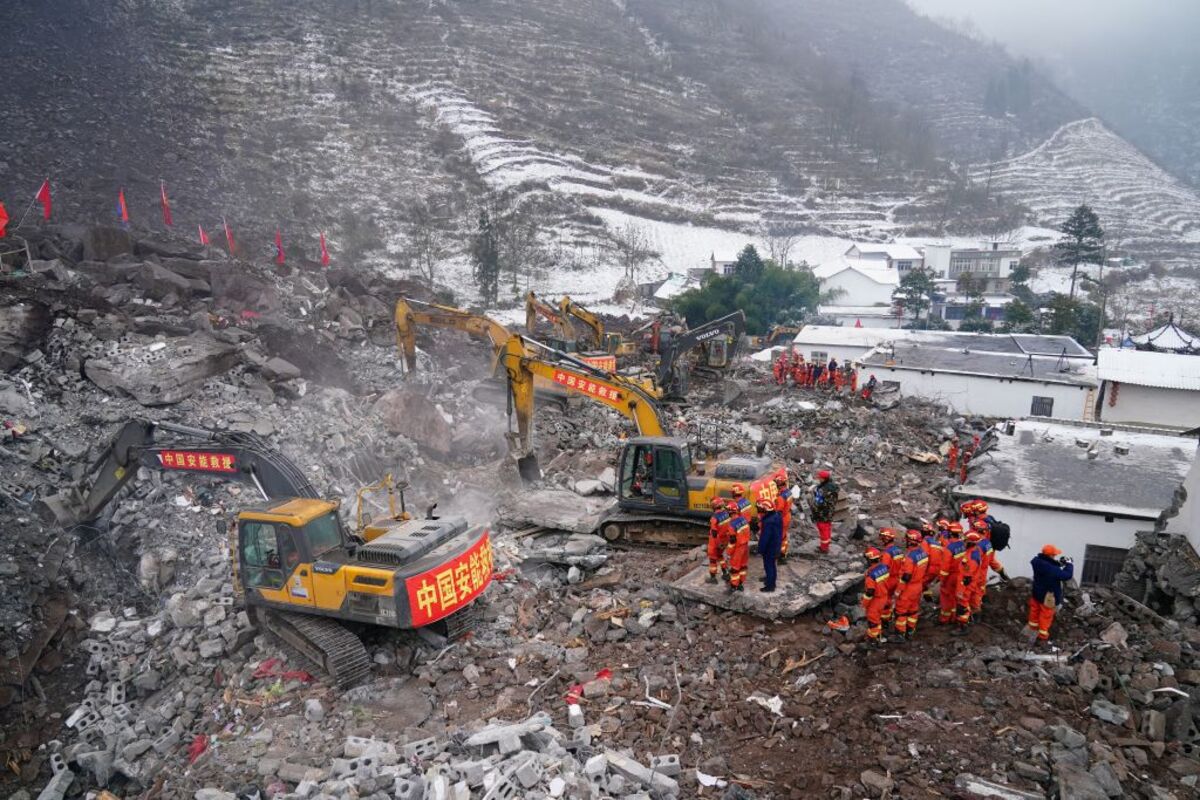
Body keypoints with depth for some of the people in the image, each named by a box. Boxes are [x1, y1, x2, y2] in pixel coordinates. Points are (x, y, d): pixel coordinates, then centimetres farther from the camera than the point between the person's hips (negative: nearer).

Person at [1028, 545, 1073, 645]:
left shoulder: (1037, 561, -17)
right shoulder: (1053, 570, -37)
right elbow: (1067, 575, -22)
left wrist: (1059, 563, -8)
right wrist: (1069, 564, -8)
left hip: (1037, 593, 6)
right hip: (1048, 597, -6)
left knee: (1035, 611, 27)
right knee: (1046, 616, 14)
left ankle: (1033, 628, 48)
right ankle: (1042, 636, 30)